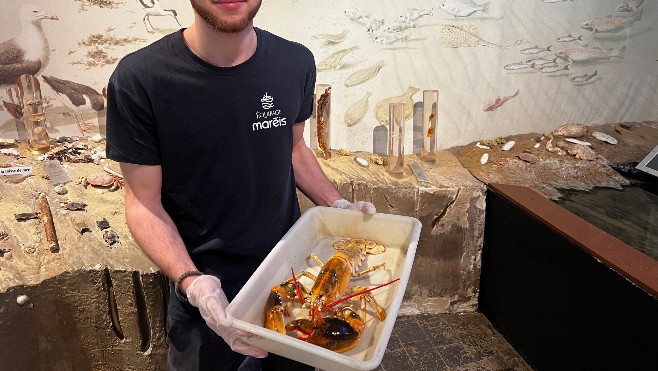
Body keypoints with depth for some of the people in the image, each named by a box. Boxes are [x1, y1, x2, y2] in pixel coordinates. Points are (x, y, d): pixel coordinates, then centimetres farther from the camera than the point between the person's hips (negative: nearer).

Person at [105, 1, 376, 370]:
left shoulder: (296, 63, -8)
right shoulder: (140, 79, -19)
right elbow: (144, 203, -13)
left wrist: (338, 206, -5)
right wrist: (192, 282, -26)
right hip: (206, 296, -3)